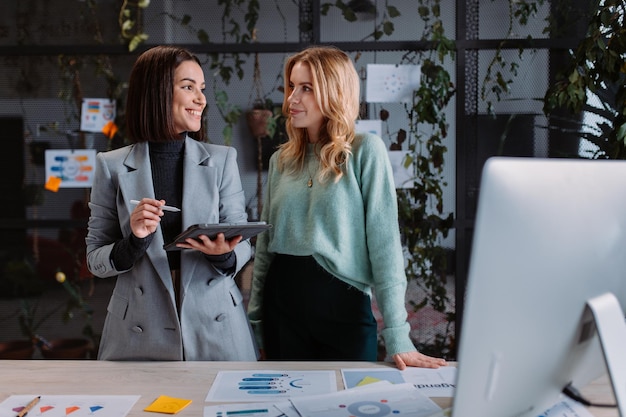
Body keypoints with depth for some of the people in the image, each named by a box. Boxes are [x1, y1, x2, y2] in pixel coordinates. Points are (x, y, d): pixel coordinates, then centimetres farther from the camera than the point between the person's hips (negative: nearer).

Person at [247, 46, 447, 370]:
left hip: (344, 305, -4)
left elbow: (384, 242, -11)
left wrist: (397, 337, -15)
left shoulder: (365, 151, -7)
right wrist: (256, 319, 9)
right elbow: (265, 244, 11)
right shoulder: (281, 160, 8)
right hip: (282, 304, 4)